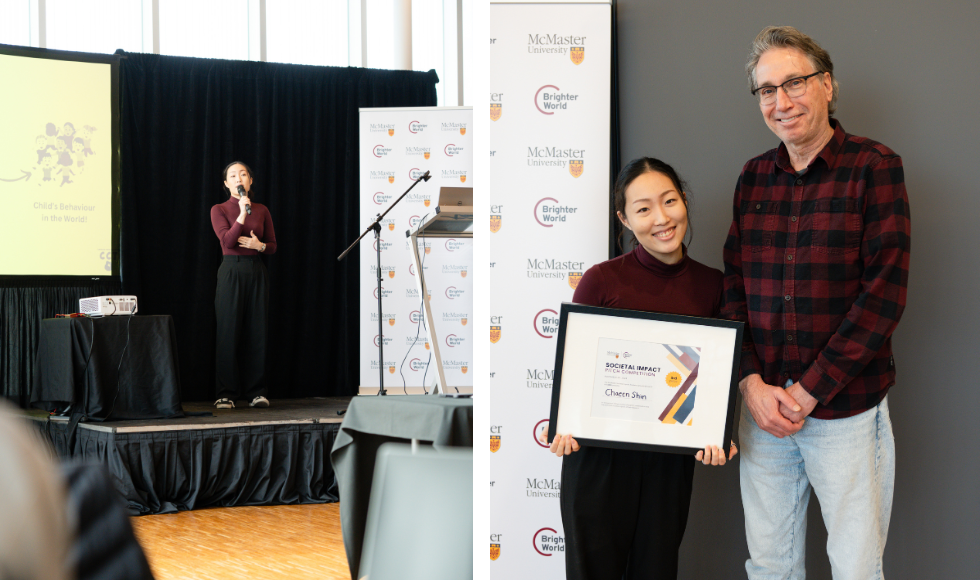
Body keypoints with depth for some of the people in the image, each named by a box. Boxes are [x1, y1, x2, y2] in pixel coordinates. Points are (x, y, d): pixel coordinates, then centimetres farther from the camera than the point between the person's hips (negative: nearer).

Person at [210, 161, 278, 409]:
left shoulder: (262, 211, 11)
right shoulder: (219, 210, 3)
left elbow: (273, 246, 13)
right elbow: (227, 240, -12)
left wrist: (259, 245, -8)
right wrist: (242, 215, -22)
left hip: (257, 272, 3)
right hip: (231, 272, -3)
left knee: (257, 332, 1)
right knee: (229, 332, -4)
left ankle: (256, 392, 8)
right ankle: (227, 394, 1)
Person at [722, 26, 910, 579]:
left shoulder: (875, 166, -6)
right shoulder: (754, 176, 9)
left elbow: (884, 293, -12)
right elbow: (734, 286, 8)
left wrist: (808, 392, -14)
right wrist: (752, 383, -7)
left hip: (847, 408, -4)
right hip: (762, 406, 4)